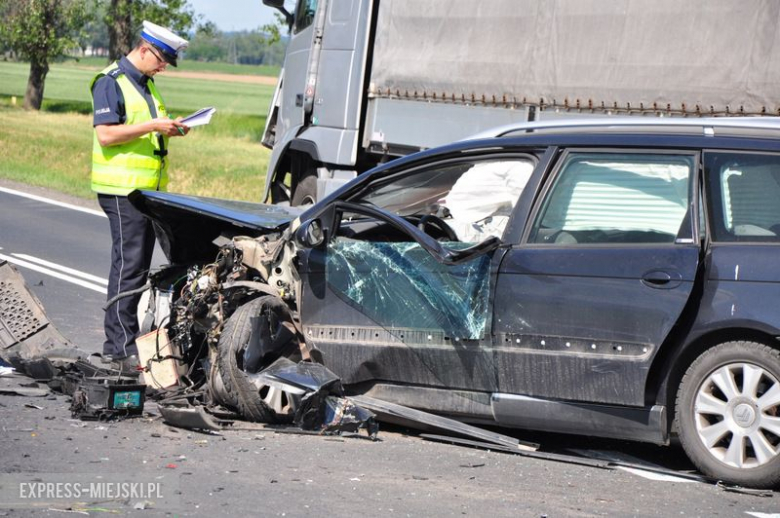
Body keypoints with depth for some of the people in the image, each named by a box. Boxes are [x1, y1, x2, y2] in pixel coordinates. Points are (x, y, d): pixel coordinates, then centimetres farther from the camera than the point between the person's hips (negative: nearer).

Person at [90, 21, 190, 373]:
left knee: (138, 266, 11)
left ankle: (116, 344, 17)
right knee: (128, 266, -11)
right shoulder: (111, 83, -11)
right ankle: (123, 350, -10)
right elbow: (106, 134, -20)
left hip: (148, 189, 9)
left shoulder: (145, 83, 18)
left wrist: (168, 129, 9)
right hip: (123, 188, -9)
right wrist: (152, 126, -20)